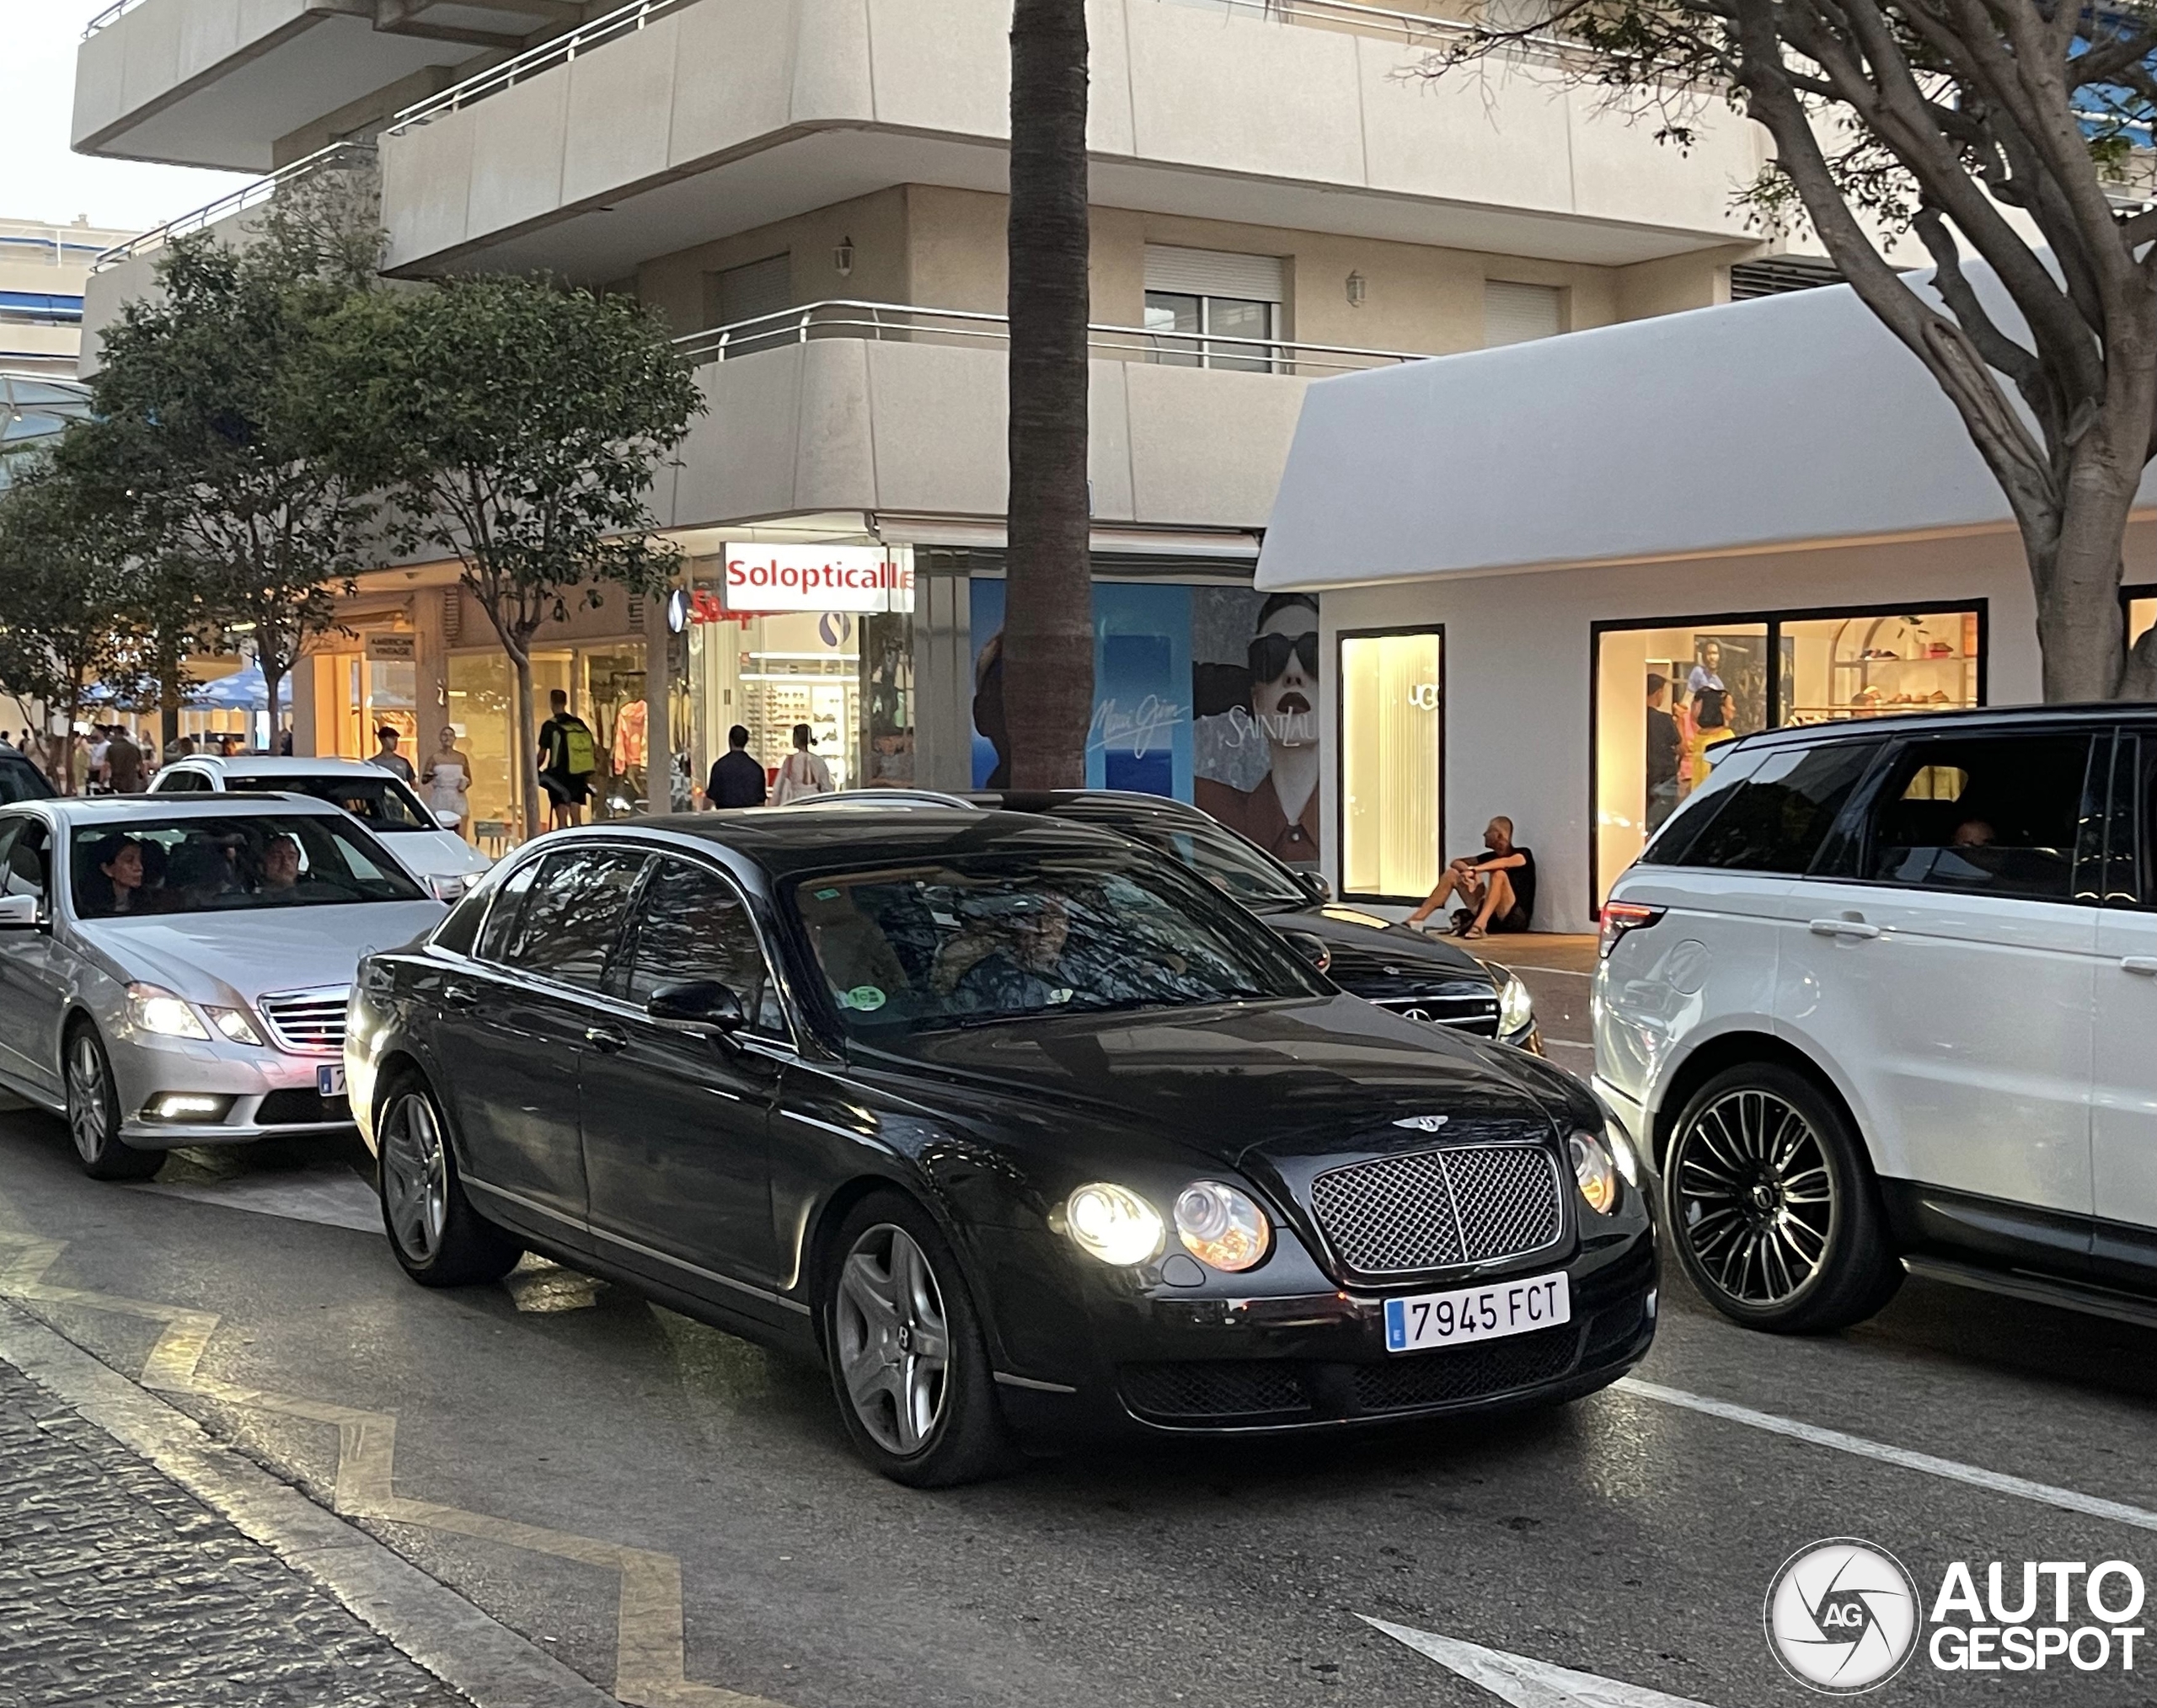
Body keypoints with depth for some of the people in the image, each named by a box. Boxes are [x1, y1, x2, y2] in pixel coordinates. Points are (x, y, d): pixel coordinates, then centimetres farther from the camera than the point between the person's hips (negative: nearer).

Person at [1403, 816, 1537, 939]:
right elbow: (1456, 863, 12)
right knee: (1452, 874, 3)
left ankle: (1479, 924, -46)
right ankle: (1416, 919, -8)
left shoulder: (1523, 854, -3)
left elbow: (1506, 862, -26)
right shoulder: (1492, 856, 16)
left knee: (1499, 874, -31)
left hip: (1515, 918, -7)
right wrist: (1468, 871, -11)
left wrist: (1474, 870, -34)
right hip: (1493, 915, 7)